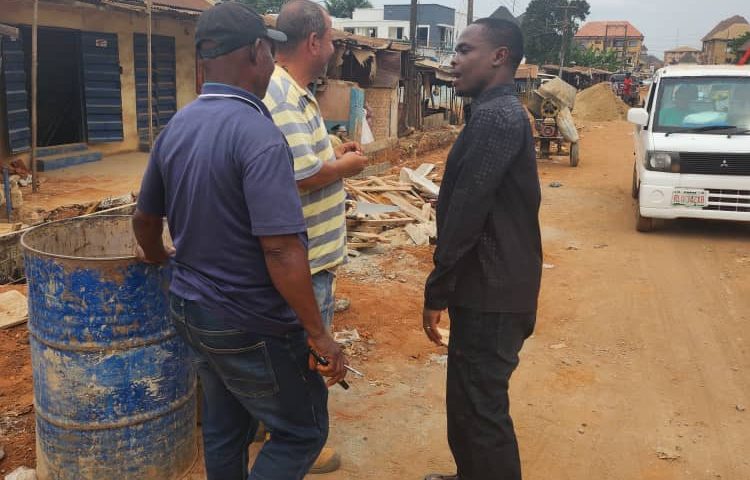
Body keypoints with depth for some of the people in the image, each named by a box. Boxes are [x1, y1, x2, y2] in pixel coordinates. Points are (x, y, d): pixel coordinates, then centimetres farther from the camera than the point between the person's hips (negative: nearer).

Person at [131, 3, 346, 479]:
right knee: (302, 431, 12)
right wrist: (320, 336, -20)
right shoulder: (257, 133, -23)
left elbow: (145, 219, 14)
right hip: (252, 326, -8)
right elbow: (281, 252, -29)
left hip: (192, 309, 8)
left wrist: (162, 260, 34)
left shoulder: (177, 128, 2)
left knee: (225, 430, 23)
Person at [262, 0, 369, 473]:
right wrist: (344, 167, -13)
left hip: (308, 248, 11)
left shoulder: (294, 92, 10)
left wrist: (333, 154, 9)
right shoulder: (285, 100, -24)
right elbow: (300, 176, -29)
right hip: (303, 255, -11)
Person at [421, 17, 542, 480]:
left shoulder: (495, 116, -19)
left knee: (480, 407, 1)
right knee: (469, 398, 23)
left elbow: (466, 213, -22)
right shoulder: (501, 112, 15)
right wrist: (447, 285, 21)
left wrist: (436, 291, -15)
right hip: (491, 286, 10)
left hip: (491, 292, -10)